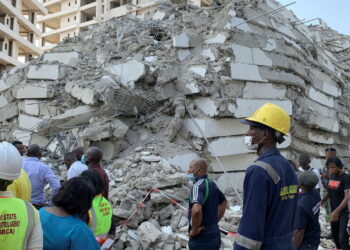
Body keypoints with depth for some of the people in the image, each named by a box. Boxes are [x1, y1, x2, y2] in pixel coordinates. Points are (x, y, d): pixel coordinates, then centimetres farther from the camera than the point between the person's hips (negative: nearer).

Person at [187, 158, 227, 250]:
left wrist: (194, 230, -21)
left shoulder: (198, 185, -19)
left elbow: (196, 210, -36)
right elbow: (224, 202, 25)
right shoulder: (211, 184, 9)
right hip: (214, 235, 9)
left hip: (202, 238, -8)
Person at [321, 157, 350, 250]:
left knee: (342, 237, -12)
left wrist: (337, 211, -33)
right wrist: (321, 201, 9)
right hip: (333, 211, 7)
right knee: (334, 234, 18)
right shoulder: (331, 176, 4)